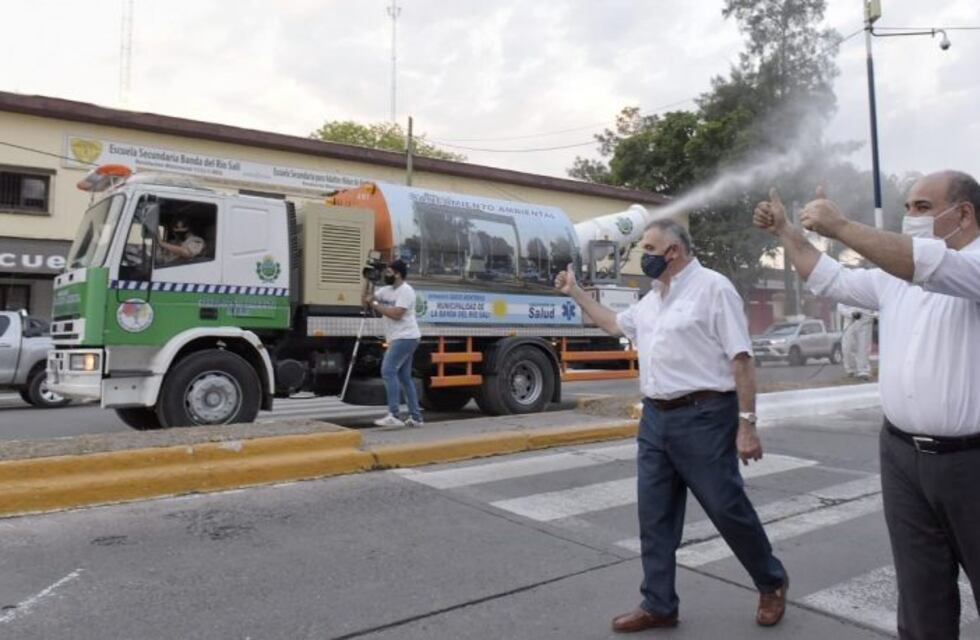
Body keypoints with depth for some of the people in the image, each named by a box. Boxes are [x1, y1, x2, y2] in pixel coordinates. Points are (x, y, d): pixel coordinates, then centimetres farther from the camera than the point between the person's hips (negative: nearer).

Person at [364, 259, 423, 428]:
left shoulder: (406, 291, -14)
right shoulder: (387, 290, 15)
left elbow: (396, 314, -24)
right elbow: (367, 299, 18)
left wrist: (376, 305, -15)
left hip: (405, 338, -10)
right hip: (399, 339, 10)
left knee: (388, 371, -18)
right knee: (404, 377, 10)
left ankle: (394, 416, -20)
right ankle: (415, 417, 14)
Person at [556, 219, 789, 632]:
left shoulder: (712, 287, -10)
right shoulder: (652, 298, 14)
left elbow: (741, 360, -14)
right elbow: (615, 324, 32)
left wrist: (747, 423, -18)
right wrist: (576, 292, 28)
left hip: (703, 417, -7)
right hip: (655, 418, 8)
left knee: (729, 510, 5)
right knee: (654, 516, 10)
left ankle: (772, 584, 31)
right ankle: (658, 605, 24)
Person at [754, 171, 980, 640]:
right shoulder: (894, 275, 12)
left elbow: (931, 267, -30)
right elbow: (829, 281, 20)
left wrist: (840, 227, -31)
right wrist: (785, 231, 15)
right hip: (902, 454, 5)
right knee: (921, 592, 13)